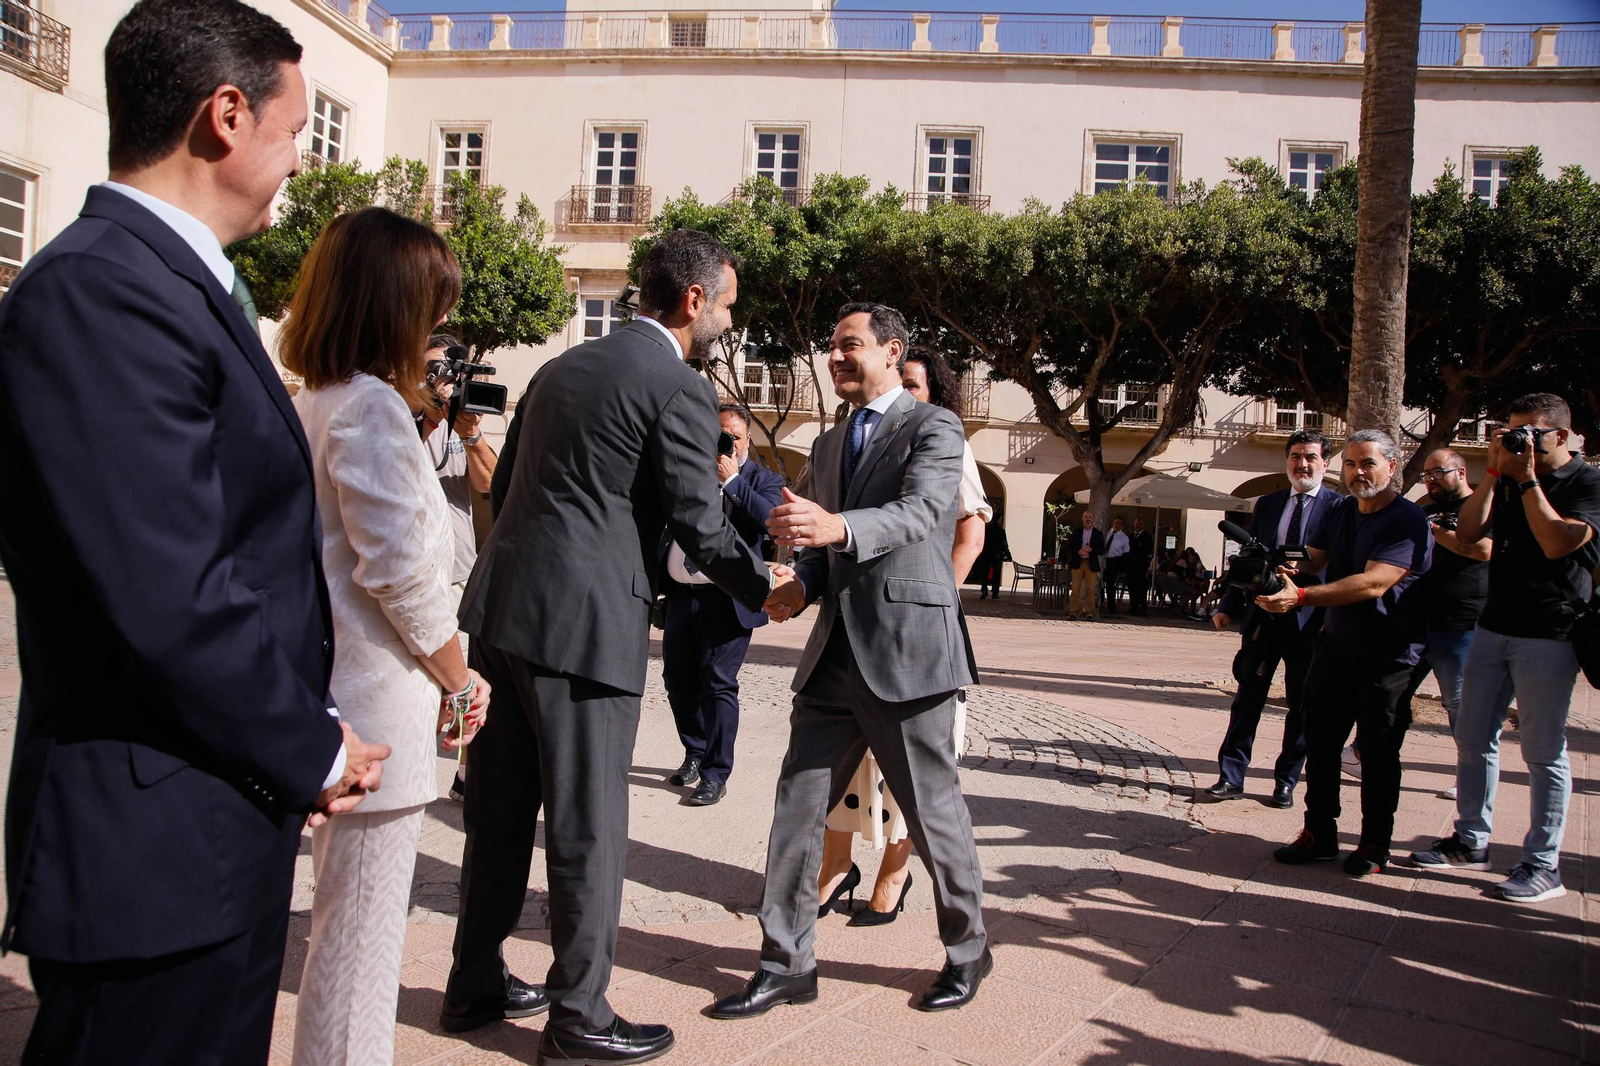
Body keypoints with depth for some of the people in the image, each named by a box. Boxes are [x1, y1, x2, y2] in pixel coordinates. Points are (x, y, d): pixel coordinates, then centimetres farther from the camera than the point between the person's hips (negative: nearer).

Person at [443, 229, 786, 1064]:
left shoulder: (561, 368, 16)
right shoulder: (679, 390, -8)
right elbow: (701, 526, -10)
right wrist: (766, 587, 7)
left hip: (499, 611, 8)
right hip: (582, 625, -8)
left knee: (499, 810, 17)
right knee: (586, 828, 4)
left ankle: (476, 985, 31)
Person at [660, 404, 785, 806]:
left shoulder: (763, 480, 1)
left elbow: (770, 520, -18)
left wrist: (732, 480, -17)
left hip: (726, 597, -5)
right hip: (680, 593, 5)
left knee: (717, 684, -5)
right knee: (678, 679, 13)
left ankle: (715, 775, 5)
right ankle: (695, 753, 34)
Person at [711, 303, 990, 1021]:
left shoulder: (933, 429, -3)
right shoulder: (828, 446, 20)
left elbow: (918, 514, -21)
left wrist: (835, 526, -39)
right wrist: (801, 586, -1)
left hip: (906, 647, -7)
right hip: (836, 651, 7)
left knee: (931, 808, 5)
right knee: (797, 802, 5)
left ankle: (967, 951, 27)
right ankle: (787, 963, 16)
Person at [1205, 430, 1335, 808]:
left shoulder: (1339, 507, -3)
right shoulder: (1266, 504, 11)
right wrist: (1228, 606, 6)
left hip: (1308, 619, -3)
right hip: (1262, 616, 4)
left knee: (1302, 705, 8)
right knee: (1247, 698, 6)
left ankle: (1286, 782, 20)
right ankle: (1231, 777, 13)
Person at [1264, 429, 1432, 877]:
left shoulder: (1408, 520, -16)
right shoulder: (1339, 510, 8)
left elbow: (1372, 584, -27)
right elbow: (1310, 562, 7)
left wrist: (1301, 597, -35)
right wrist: (1279, 573, -17)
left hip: (1388, 656, -6)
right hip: (1335, 646, 6)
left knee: (1379, 752, 2)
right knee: (1320, 740, 7)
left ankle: (1375, 844, 15)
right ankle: (1319, 833, 17)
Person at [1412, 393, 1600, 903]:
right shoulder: (1509, 481, 13)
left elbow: (1558, 543, -19)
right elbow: (1469, 532, 4)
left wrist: (1527, 479, -15)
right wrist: (1494, 471, -3)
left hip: (1548, 635, -6)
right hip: (1493, 626, 7)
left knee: (1543, 753, -1)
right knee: (1473, 739, 10)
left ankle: (1543, 865, 7)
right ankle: (1471, 841, 22)